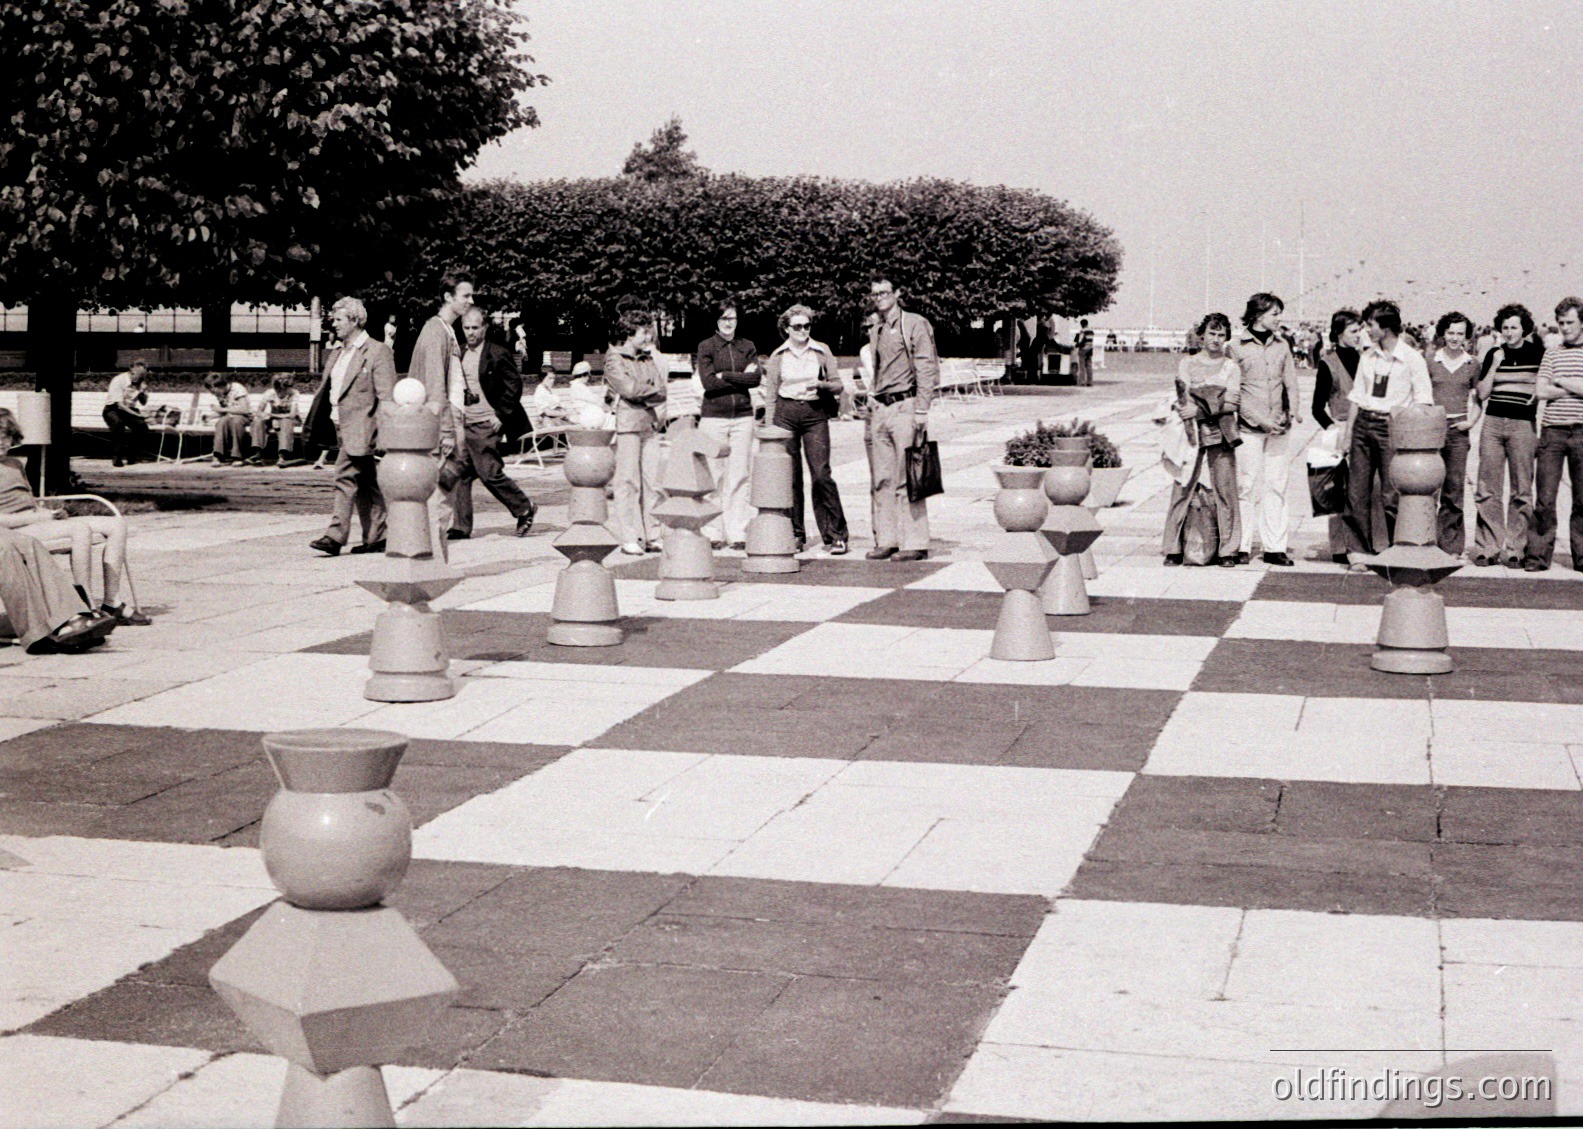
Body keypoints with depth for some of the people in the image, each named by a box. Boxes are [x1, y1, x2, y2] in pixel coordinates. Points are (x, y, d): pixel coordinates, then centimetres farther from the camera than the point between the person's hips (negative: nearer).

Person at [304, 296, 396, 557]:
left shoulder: (378, 351, -8)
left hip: (359, 426, -8)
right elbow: (325, 389, 21)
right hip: (340, 426, 8)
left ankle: (335, 536, -16)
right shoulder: (336, 353, 17)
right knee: (363, 483, 11)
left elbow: (386, 396, -12)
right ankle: (376, 537, 16)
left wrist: (384, 432, -17)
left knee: (346, 478, -14)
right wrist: (314, 423, 14)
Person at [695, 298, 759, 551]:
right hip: (714, 416, -2)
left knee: (740, 476, 0)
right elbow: (709, 382, -9)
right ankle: (713, 533, 4)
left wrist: (725, 375, -7)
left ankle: (737, 533, 3)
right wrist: (741, 377, -6)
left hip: (742, 416, 2)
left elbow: (756, 378, -1)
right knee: (714, 476, -2)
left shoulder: (747, 346, 12)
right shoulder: (706, 347, 3)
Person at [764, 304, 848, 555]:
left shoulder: (822, 351, 7)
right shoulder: (778, 356, 9)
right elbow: (770, 395, 11)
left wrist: (821, 385, -12)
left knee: (821, 474, -10)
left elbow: (838, 384, 9)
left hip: (816, 414, -1)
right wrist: (769, 427, 4)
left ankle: (836, 535, -5)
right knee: (790, 476, 0)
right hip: (786, 413, 1)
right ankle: (795, 534, 9)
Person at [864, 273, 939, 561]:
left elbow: (926, 369, -8)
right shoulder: (876, 332, 19)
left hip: (905, 406, -7)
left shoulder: (915, 325, -2)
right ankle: (886, 540, 10)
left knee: (906, 479, -9)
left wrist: (921, 410, -15)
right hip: (880, 409, 7)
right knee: (881, 480, 5)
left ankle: (915, 542, -6)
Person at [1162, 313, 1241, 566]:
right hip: (1191, 432, 0)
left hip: (1220, 434, 0)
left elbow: (1232, 403, -2)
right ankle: (1173, 549, 1)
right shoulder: (1187, 364, 13)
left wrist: (1199, 409, -13)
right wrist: (1217, 402, -13)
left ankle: (1228, 550, 2)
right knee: (1182, 489, -5)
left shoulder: (1231, 367, 11)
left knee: (1225, 490, -4)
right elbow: (1184, 397, 0)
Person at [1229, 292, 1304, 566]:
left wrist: (1294, 410, -7)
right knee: (1246, 487, -3)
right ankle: (1242, 546, 4)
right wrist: (1260, 419, -12)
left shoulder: (1281, 345, 13)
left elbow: (1290, 381, 12)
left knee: (1276, 487, 5)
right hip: (1249, 429, -4)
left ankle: (1275, 547, 8)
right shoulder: (1237, 347, -2)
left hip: (1279, 428, 4)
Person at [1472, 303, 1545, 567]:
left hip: (1523, 425, -2)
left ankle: (1514, 549, 2)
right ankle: (1488, 547, 5)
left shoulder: (1538, 354, 6)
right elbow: (1482, 393, 7)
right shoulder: (1493, 354, 12)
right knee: (1488, 489, -1)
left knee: (1522, 490, -3)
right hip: (1493, 423, 2)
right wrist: (1495, 365, -2)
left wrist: (1538, 392, -6)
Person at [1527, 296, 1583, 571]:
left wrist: (1561, 382, -4)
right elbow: (1540, 391, 0)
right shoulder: (1551, 354, 12)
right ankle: (1538, 554, 2)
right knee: (1544, 498, -3)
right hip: (1553, 431, 1)